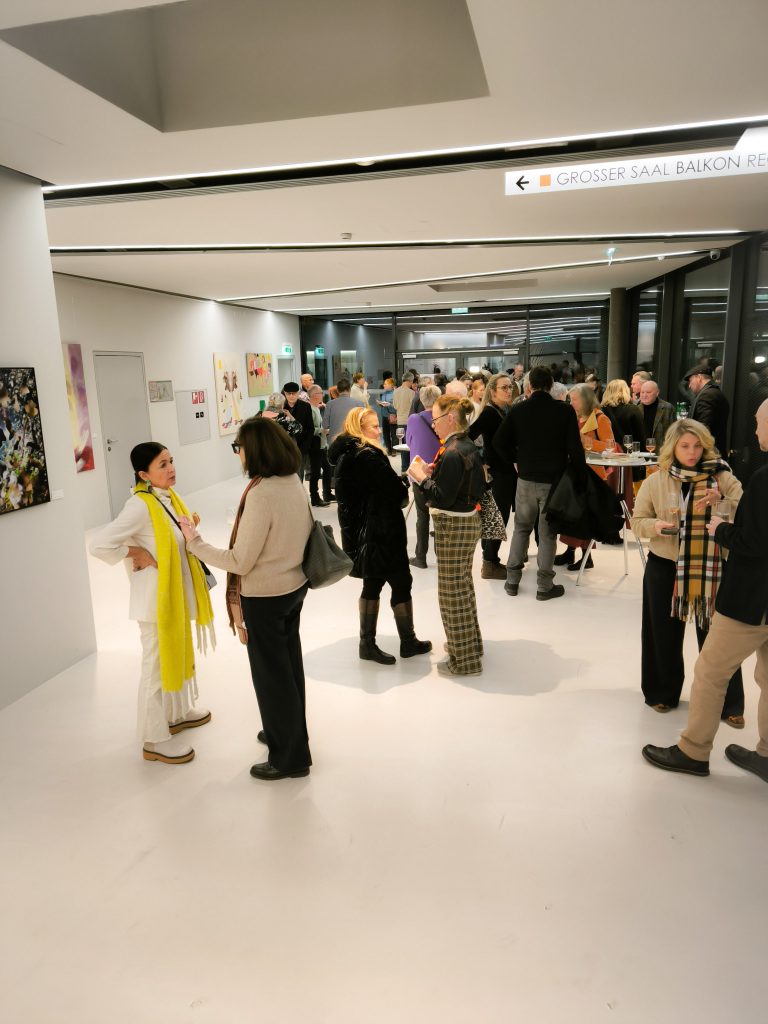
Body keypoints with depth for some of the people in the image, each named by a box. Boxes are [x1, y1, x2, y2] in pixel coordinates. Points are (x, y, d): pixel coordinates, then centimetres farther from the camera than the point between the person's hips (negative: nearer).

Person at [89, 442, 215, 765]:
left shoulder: (169, 497, 3)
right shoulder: (140, 506, -24)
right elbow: (99, 544, -31)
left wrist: (192, 534, 0)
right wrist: (137, 554, -20)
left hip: (177, 593, 9)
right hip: (155, 598, -9)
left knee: (178, 655, 23)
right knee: (157, 664, 4)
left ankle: (178, 713, 43)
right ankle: (155, 739, 18)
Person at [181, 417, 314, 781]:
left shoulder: (260, 493, -26)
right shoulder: (293, 481, -1)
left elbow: (239, 562, -22)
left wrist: (194, 541, -12)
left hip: (265, 596, -8)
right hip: (295, 586, 8)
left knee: (272, 674, 9)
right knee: (289, 664, 23)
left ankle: (289, 757, 24)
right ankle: (289, 733, 43)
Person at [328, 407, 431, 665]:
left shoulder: (344, 454, 8)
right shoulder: (368, 455, -21)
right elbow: (396, 490, -20)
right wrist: (404, 490, 1)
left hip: (360, 531, 9)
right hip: (381, 532, -9)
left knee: (372, 584, 16)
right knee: (401, 583, 5)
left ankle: (367, 643, 22)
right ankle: (408, 642, 18)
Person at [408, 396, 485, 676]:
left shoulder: (452, 453, -22)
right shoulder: (468, 447, 9)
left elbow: (442, 499, -23)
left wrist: (422, 478, -12)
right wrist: (434, 474, 9)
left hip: (453, 527, -10)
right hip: (468, 522, 10)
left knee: (453, 593, 1)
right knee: (463, 586, 23)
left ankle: (464, 660, 12)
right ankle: (469, 642, 39)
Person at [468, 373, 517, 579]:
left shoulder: (509, 411, 10)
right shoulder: (489, 413, -15)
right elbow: (468, 437, -25)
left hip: (509, 471, 8)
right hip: (496, 473, -8)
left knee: (497, 518, 14)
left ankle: (491, 560, 25)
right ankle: (490, 565, 9)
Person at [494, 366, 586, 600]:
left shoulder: (517, 410, -2)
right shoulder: (565, 410, -9)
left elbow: (499, 442, -2)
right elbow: (575, 448, -11)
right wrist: (581, 476, -2)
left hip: (526, 478, 2)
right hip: (555, 479, -2)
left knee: (521, 528, 16)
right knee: (547, 533, 6)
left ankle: (512, 580, 18)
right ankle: (545, 586, 12)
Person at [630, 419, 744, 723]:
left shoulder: (722, 478, -3)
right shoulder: (655, 482, -1)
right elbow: (637, 522, 4)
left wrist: (721, 502, -25)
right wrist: (655, 526, -18)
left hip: (712, 570, -1)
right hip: (665, 569, 1)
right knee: (664, 635, 12)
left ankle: (728, 703, 23)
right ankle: (663, 693, 32)